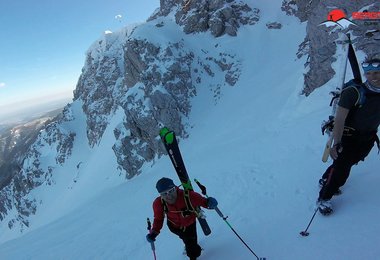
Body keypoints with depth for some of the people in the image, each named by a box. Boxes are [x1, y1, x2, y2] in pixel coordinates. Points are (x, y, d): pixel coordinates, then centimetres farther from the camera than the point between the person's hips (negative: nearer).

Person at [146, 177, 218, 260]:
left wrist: (209, 203, -52)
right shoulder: (159, 203, -32)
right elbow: (158, 219, -15)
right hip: (174, 226, 1)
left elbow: (202, 201, -31)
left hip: (190, 224, 0)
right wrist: (154, 232, -28)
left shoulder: (188, 196, -41)